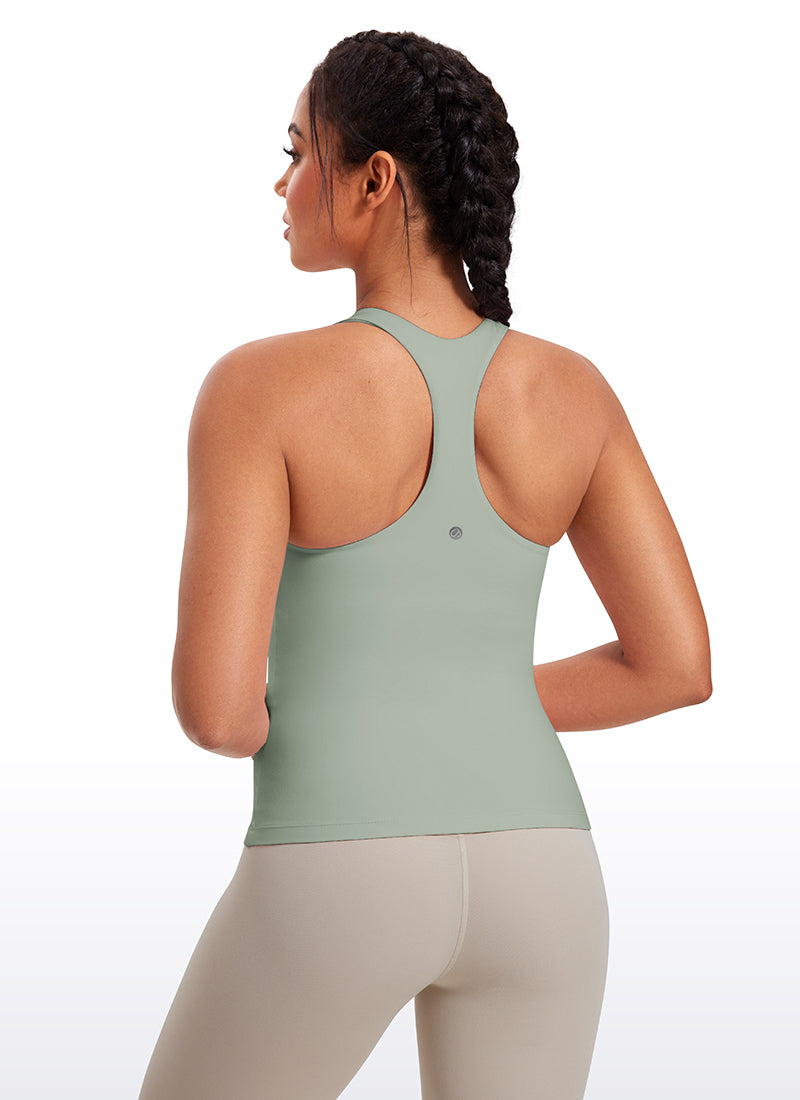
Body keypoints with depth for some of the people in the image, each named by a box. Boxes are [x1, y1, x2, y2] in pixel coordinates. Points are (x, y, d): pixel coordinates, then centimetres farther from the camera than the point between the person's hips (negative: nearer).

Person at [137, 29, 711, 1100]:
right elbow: (678, 665, 4)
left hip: (336, 893, -4)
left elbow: (213, 701, -16)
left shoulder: (262, 387, -12)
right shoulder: (573, 391, 2)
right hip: (530, 879, 4)